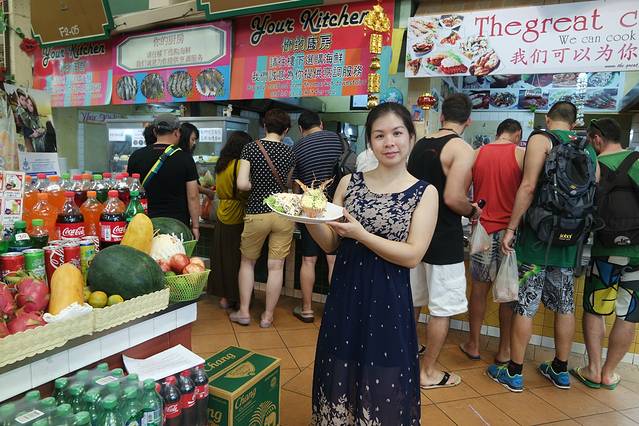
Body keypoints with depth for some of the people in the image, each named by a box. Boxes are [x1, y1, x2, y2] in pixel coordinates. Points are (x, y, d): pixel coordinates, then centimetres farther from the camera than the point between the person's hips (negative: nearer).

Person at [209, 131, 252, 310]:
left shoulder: (221, 165, 9)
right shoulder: (239, 164, -15)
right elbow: (243, 191, -19)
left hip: (223, 215, 8)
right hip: (236, 217, -7)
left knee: (223, 257, 14)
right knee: (236, 259, 3)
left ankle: (224, 295, 24)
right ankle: (232, 297, 12)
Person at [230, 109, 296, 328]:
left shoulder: (251, 147, -4)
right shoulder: (289, 152, 3)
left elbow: (242, 184, -12)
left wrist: (258, 185, 6)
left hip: (257, 213, -1)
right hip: (284, 212, 2)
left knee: (247, 262, 17)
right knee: (276, 266, 8)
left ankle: (243, 312, 23)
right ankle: (267, 316, 19)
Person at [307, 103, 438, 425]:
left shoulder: (424, 193, -5)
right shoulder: (349, 183, 2)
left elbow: (412, 255, -13)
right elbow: (331, 244, 4)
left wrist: (360, 234, -22)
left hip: (388, 301, -2)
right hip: (344, 296, 3)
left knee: (382, 387, 10)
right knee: (338, 378, 16)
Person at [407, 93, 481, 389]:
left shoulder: (420, 145, 8)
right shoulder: (462, 149, -14)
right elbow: (453, 198, -23)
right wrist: (472, 211, -4)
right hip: (443, 240, -7)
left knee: (408, 301, 20)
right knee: (442, 307, 7)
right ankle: (429, 372, 19)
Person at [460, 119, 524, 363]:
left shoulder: (476, 154, 3)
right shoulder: (521, 154, -4)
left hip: (483, 229, 2)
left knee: (479, 288, 12)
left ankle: (473, 345, 22)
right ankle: (504, 350, 19)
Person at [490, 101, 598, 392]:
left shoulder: (541, 139, -5)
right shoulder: (589, 150, 12)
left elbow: (528, 187, -16)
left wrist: (511, 229, -13)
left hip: (538, 236, -6)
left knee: (525, 305, 1)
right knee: (565, 305, 14)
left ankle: (514, 372, 11)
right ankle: (560, 371, 28)